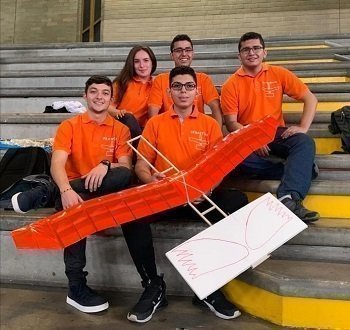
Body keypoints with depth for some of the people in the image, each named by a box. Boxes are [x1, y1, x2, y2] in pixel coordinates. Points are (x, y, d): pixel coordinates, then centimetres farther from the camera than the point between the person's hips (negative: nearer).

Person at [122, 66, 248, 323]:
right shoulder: (155, 123, 10)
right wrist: (152, 180, -18)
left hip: (201, 196, 1)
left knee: (237, 201, -28)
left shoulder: (210, 124, 9)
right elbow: (141, 165, 6)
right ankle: (153, 287, -12)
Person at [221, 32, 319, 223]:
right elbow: (231, 122, -4)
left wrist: (303, 128, -10)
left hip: (277, 134, 2)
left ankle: (289, 198, -45)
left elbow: (310, 99, 7)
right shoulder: (231, 85, 2)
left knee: (305, 142, -28)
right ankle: (302, 170, -23)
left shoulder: (279, 74, 6)